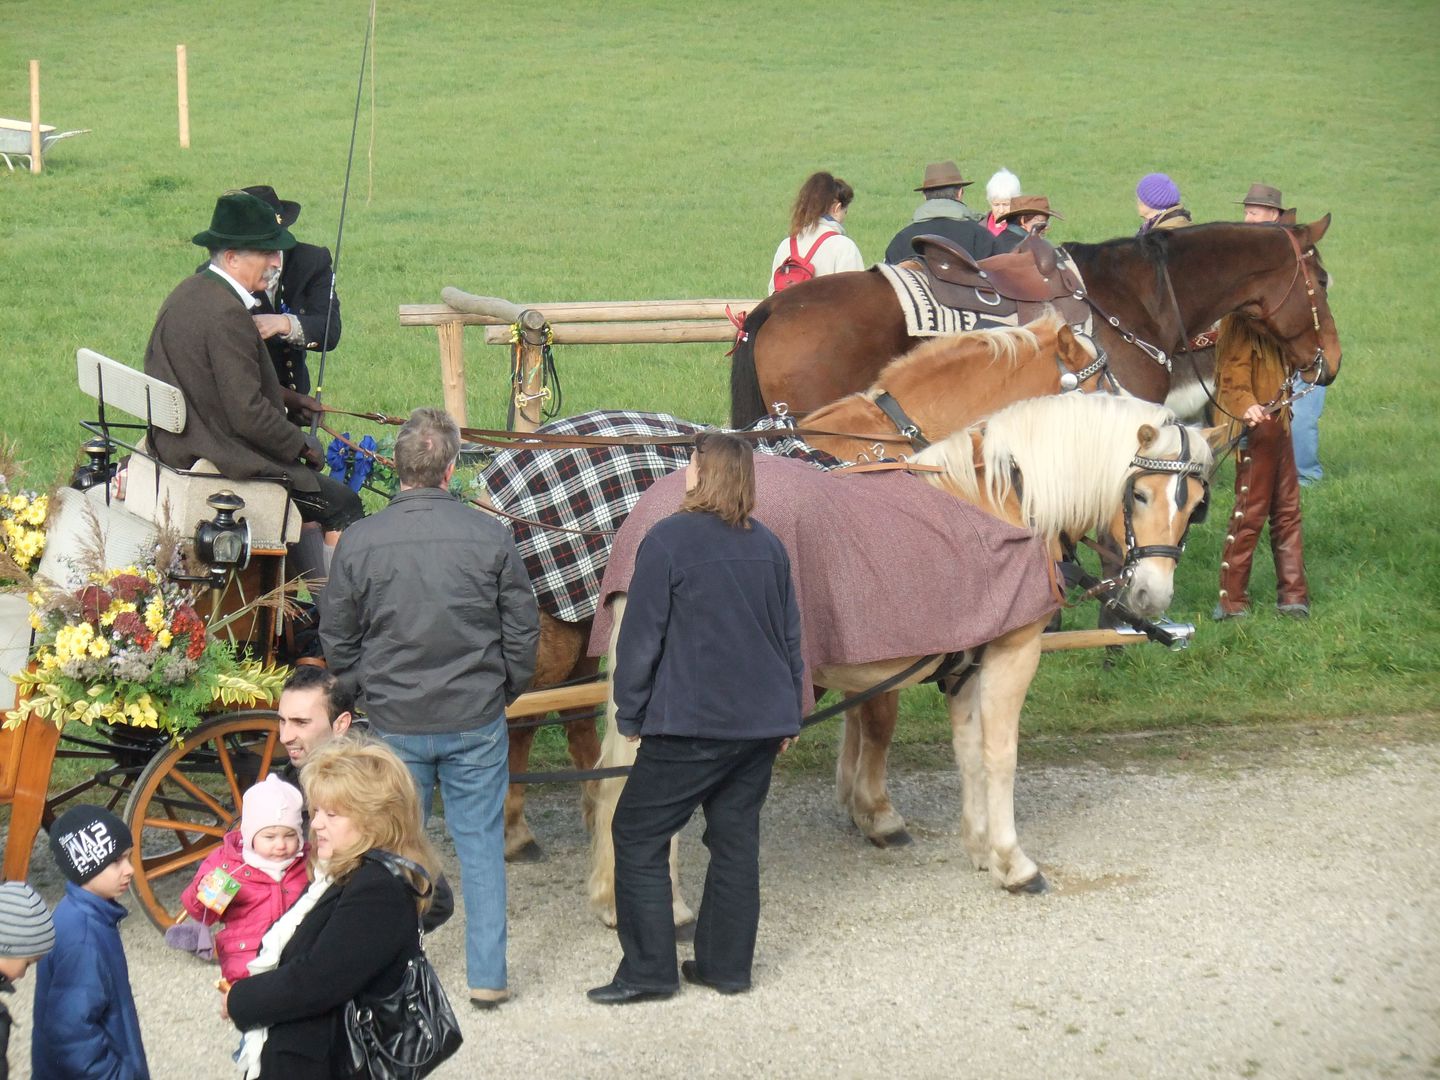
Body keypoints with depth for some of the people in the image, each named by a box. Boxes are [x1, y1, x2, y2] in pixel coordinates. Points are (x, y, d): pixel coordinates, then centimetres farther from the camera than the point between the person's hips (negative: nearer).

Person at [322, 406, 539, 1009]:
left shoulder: (360, 542, -9)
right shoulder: (490, 536, -10)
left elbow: (336, 638, 0)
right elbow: (523, 630, -2)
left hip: (395, 725, 0)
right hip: (477, 721, 0)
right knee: (481, 846, 11)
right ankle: (487, 976, 14)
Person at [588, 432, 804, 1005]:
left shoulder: (667, 541, -11)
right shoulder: (769, 546, 8)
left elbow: (641, 636, -9)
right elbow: (791, 635, 15)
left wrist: (630, 713, 0)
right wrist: (789, 713, 24)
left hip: (691, 724, -6)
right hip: (761, 722, 6)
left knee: (638, 834, 2)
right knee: (736, 839, 13)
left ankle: (649, 968, 0)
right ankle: (726, 963, 16)